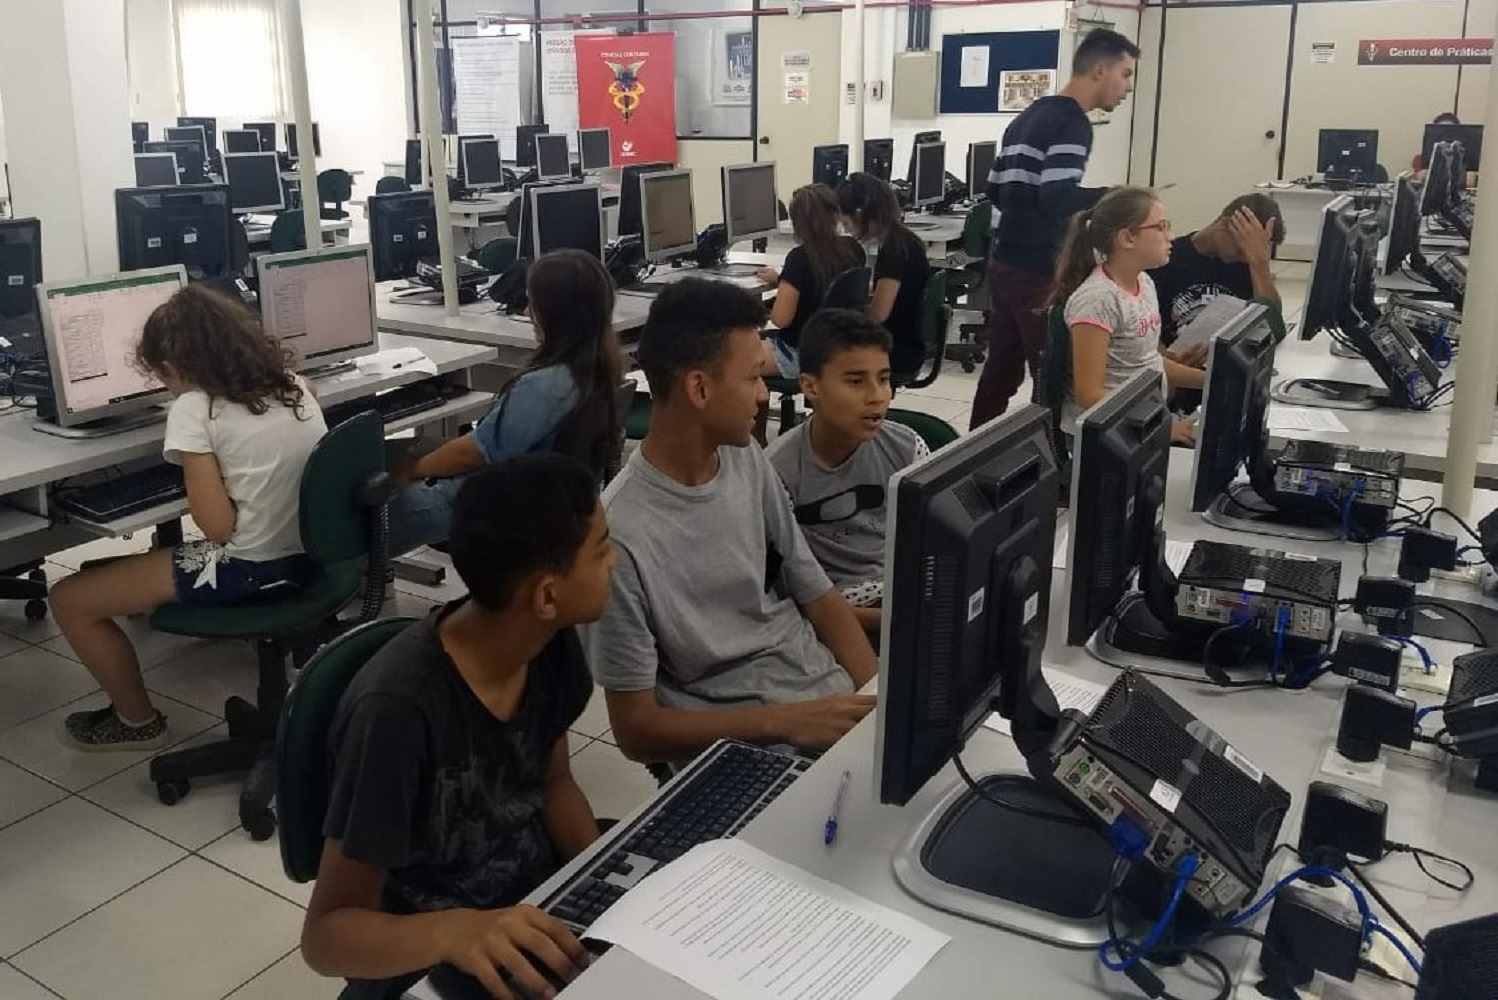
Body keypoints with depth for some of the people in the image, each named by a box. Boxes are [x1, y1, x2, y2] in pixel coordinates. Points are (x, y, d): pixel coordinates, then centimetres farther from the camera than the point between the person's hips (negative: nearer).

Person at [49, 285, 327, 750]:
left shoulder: (194, 408, -13)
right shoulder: (290, 382, 6)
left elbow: (219, 527, -18)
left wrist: (194, 476, 0)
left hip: (249, 566, -8)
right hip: (311, 552, 8)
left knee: (69, 599, 8)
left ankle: (138, 721, 23)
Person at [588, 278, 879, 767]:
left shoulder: (748, 462, 3)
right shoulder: (623, 535, -18)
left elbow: (821, 599, 9)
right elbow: (636, 729, -12)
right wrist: (786, 722, -20)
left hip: (833, 694, 6)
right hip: (743, 745, -6)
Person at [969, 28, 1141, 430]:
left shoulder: (1027, 117, 17)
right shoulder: (1072, 123, -12)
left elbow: (996, 190, 19)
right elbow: (1057, 197, -25)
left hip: (1004, 263, 9)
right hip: (1038, 272, -9)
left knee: (1000, 370, 12)